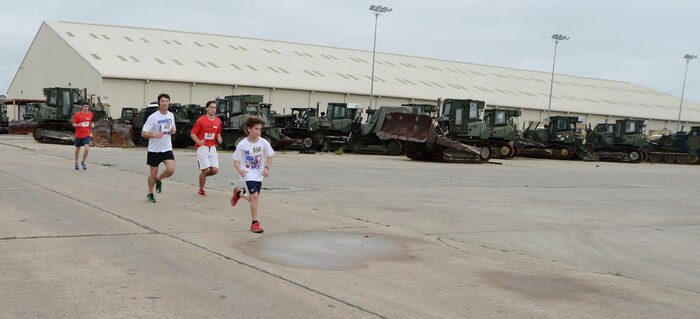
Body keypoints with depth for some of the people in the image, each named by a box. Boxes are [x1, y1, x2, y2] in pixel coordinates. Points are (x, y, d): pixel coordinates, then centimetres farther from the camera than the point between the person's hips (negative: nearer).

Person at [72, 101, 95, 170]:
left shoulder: (90, 114, 3)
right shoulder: (77, 114, -6)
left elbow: (92, 123, 16)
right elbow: (73, 124, -3)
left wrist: (92, 125, -7)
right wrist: (78, 125, -24)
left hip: (87, 135, 1)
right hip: (78, 135, -1)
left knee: (87, 148, -17)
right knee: (77, 149, 11)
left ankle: (83, 162, 4)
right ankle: (76, 163, 31)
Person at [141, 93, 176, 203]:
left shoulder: (171, 115, 4)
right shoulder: (153, 117, -12)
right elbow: (143, 133, -12)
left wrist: (173, 130, -6)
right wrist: (155, 135, -29)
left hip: (167, 149, 3)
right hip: (154, 149, -3)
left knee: (171, 169, -17)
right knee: (153, 173, 5)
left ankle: (159, 180, 15)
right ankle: (150, 194, 26)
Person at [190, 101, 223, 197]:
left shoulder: (218, 121, 8)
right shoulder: (201, 120, -8)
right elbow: (192, 134, -5)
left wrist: (219, 138, 0)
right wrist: (199, 141, -24)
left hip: (212, 148, 5)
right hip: (202, 148, -5)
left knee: (215, 170, -6)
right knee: (204, 170, -6)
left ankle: (202, 175, 26)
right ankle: (201, 190, 14)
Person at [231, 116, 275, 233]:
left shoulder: (263, 142, -8)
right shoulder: (242, 144, -13)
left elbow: (270, 156, 6)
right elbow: (236, 161, -5)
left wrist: (266, 168, -9)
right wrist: (240, 170, -24)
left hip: (259, 175, 4)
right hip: (248, 174, -4)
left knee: (254, 200, 14)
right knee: (255, 197, -19)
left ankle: (239, 193, 46)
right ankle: (255, 224, -7)